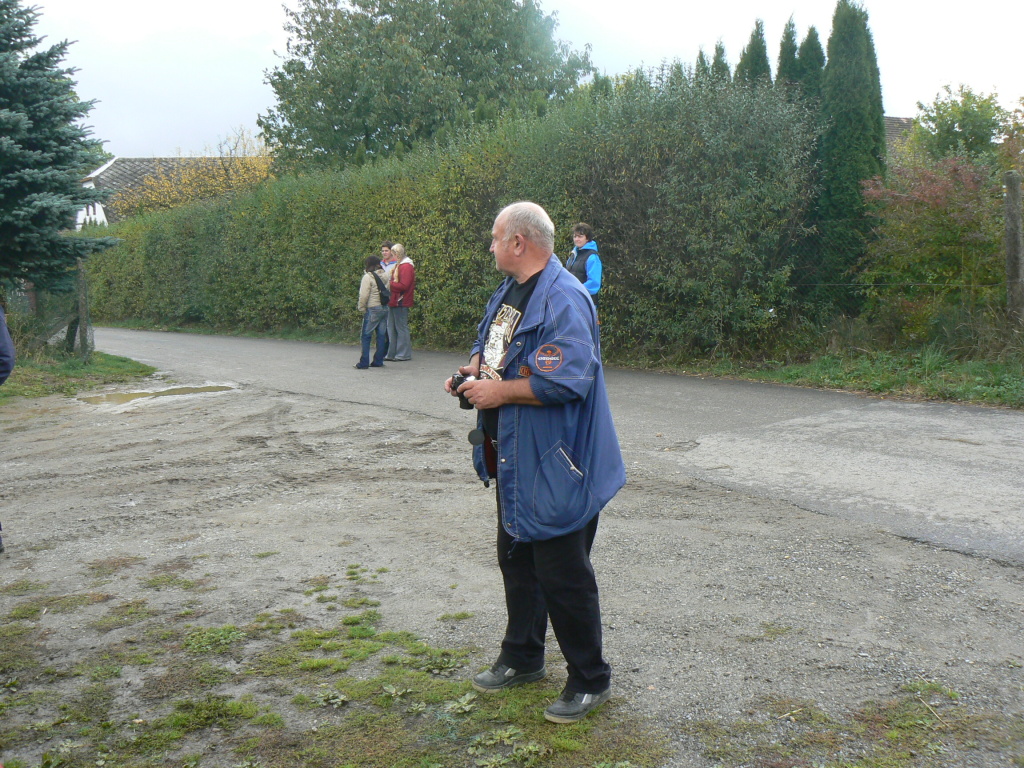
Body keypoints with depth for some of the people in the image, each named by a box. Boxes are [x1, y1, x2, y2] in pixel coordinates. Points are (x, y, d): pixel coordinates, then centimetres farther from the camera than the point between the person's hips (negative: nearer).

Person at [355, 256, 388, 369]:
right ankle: (378, 361, 12)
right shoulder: (386, 275, 7)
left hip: (373, 309, -6)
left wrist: (362, 308, -3)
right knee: (381, 335, 9)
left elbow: (364, 295, -13)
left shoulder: (368, 277, -11)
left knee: (366, 336, 0)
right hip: (385, 308, 6)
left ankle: (364, 363, -2)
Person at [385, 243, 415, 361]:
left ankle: (404, 354, 1)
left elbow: (403, 286, -19)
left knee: (401, 327, -5)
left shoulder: (406, 266, -12)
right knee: (391, 328, 11)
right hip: (393, 301, 10)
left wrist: (390, 284, -15)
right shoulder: (398, 265, 19)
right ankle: (392, 353, 16)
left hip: (400, 302, -10)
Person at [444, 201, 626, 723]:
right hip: (514, 459, 10)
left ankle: (590, 681, 18)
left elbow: (567, 382, -32)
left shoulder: (563, 300, -22)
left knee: (562, 574, 0)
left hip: (554, 466, -10)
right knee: (516, 560, 21)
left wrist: (498, 390, -23)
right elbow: (488, 345, 24)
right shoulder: (508, 292, 10)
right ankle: (522, 659, 39)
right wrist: (473, 369, 2)